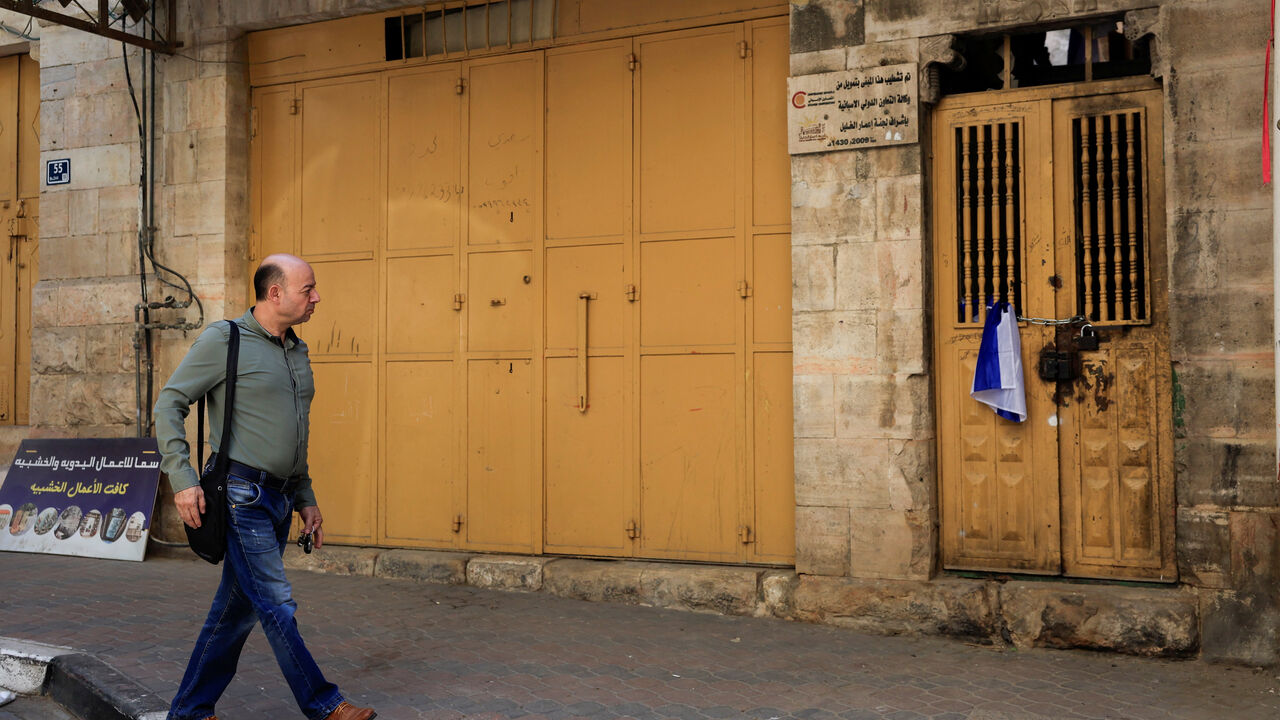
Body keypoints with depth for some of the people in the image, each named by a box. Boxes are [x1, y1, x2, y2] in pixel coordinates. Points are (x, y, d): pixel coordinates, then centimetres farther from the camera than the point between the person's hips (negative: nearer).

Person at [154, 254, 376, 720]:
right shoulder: (224, 340, -8)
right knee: (276, 605, -5)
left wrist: (306, 499, 19)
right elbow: (169, 404, -7)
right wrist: (182, 478, -16)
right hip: (242, 493, -8)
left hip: (279, 498, 8)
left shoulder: (297, 351, 14)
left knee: (238, 608, 10)